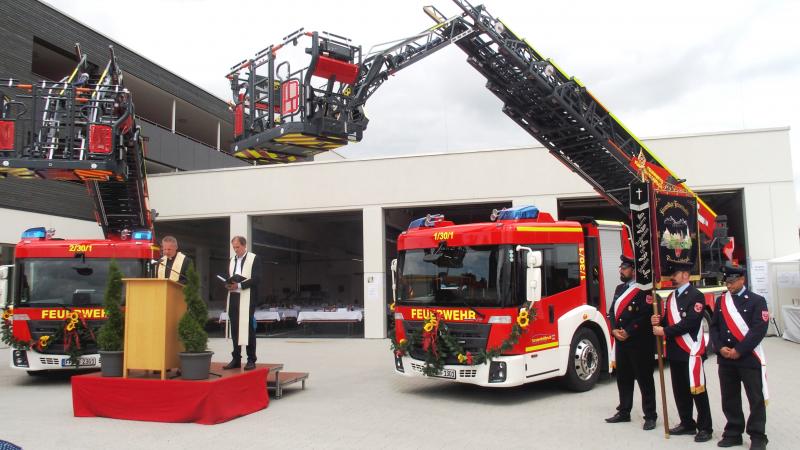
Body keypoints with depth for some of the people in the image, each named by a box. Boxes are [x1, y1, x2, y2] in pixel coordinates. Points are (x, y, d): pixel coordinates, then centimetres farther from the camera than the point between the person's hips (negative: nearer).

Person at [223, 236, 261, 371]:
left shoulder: (254, 258, -1)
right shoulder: (232, 260, 19)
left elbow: (257, 278, -10)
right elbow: (228, 278, 21)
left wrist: (239, 285, -18)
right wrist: (227, 284, -2)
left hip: (247, 298, -6)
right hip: (233, 298, 6)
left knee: (248, 329, -4)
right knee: (234, 329, 7)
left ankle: (251, 360, 2)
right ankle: (236, 359, 14)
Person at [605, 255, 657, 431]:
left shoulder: (644, 290, -10)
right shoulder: (619, 288, 16)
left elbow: (645, 315, -19)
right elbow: (612, 311, 13)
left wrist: (628, 332, -18)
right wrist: (614, 330, -3)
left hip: (640, 343, -8)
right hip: (620, 342, 8)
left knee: (644, 379, 1)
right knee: (623, 378, 14)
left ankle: (650, 416, 9)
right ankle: (624, 412, 24)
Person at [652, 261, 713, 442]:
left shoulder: (696, 296, -10)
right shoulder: (671, 297, 15)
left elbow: (690, 323, -20)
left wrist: (664, 331, -19)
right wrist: (659, 321, -4)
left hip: (691, 351, -8)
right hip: (674, 352, 8)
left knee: (697, 390, 0)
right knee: (680, 391, 14)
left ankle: (705, 428, 10)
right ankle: (687, 424, 25)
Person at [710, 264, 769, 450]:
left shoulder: (757, 301, -4)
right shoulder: (721, 301, 10)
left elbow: (759, 329, -13)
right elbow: (714, 327, 8)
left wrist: (739, 350, -16)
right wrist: (720, 348, -8)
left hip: (749, 358, -4)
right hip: (725, 359, 5)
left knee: (756, 399, 3)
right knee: (729, 399, 11)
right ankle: (733, 433, 23)